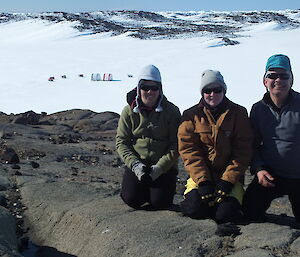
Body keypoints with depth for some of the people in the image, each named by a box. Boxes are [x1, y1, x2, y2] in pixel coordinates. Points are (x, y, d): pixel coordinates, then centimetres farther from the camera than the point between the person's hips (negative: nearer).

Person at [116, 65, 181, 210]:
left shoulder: (172, 111, -4)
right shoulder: (129, 111, 0)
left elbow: (176, 145, -6)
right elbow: (121, 142, 0)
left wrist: (160, 167, -17)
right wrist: (134, 164, -15)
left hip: (164, 166, -1)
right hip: (136, 164, 1)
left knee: (159, 203, -14)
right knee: (131, 199, -14)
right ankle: (143, 188, 21)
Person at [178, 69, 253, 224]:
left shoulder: (238, 113, 0)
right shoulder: (191, 115, 1)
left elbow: (243, 151, -4)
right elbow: (188, 150, -5)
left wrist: (227, 181, -14)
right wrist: (203, 181, -16)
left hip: (230, 177, 0)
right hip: (200, 175, 1)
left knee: (226, 213, -21)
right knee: (194, 209, -22)